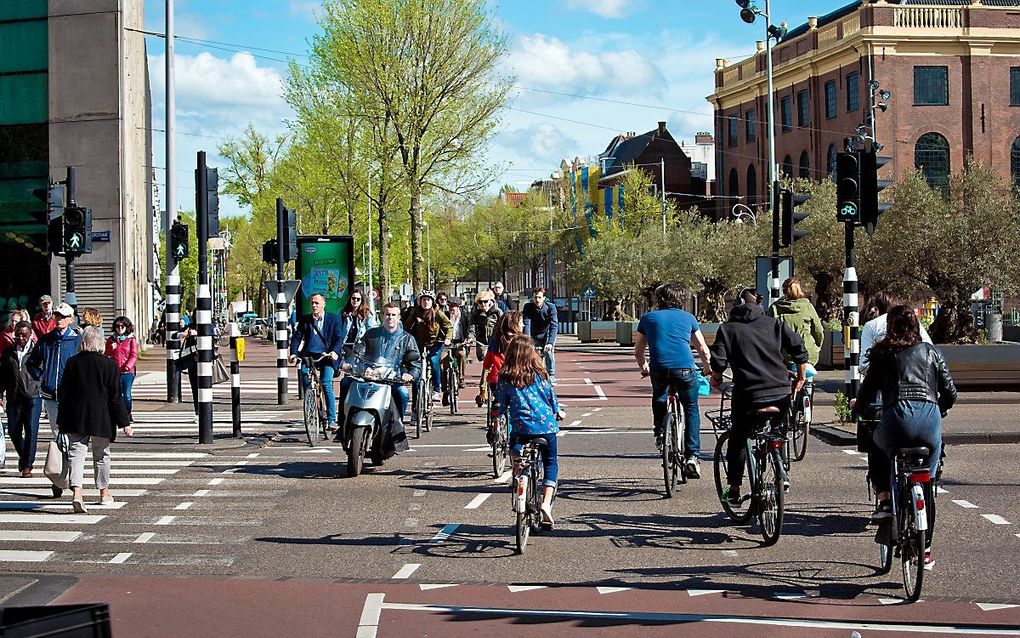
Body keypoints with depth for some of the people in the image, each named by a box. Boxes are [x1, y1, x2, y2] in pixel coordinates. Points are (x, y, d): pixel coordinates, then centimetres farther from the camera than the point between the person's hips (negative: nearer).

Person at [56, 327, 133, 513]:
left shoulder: (72, 363, -2)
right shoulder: (109, 364, -8)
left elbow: (63, 393, 3)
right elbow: (116, 396, -8)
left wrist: (61, 419, 13)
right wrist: (124, 422, -3)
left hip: (76, 418, 1)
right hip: (101, 419, -1)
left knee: (76, 452, 0)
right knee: (101, 454, 14)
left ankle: (76, 491, -19)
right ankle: (104, 492, 27)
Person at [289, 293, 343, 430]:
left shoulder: (333, 319, 9)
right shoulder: (305, 320, 15)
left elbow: (339, 338, 2)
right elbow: (296, 337, 11)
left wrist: (334, 351, -17)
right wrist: (293, 353, -6)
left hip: (326, 357, -3)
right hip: (309, 356, 3)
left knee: (326, 384, -19)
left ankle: (331, 419, -16)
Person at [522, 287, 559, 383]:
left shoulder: (551, 307, -23)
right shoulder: (528, 307, -19)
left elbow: (553, 326, -32)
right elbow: (526, 324, -28)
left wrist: (550, 343, -45)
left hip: (547, 335, -2)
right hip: (534, 336, 2)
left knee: (549, 352, -20)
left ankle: (551, 376, -4)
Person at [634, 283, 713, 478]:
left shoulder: (648, 318, 20)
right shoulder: (687, 318, 19)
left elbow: (638, 351, 26)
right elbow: (703, 349, 23)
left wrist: (644, 368, 45)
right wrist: (708, 368, 41)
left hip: (659, 368, 1)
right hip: (685, 368, -1)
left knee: (659, 399, 34)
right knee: (691, 410, 15)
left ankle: (660, 432, 18)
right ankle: (692, 456, 6)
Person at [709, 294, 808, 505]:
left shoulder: (728, 328, 9)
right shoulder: (773, 324, 16)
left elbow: (719, 360, -6)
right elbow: (798, 345, 6)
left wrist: (716, 377, 14)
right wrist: (801, 376, 17)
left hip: (749, 395, -2)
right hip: (782, 393, 2)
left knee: (738, 440, 11)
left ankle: (733, 489, 11)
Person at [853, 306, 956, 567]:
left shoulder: (883, 354, 10)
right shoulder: (931, 352, 17)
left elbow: (868, 391, 7)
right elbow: (950, 392, 16)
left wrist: (856, 406, 29)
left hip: (899, 417, -2)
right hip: (930, 421, 2)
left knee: (876, 449, 32)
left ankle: (885, 502, 14)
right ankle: (925, 547, 18)